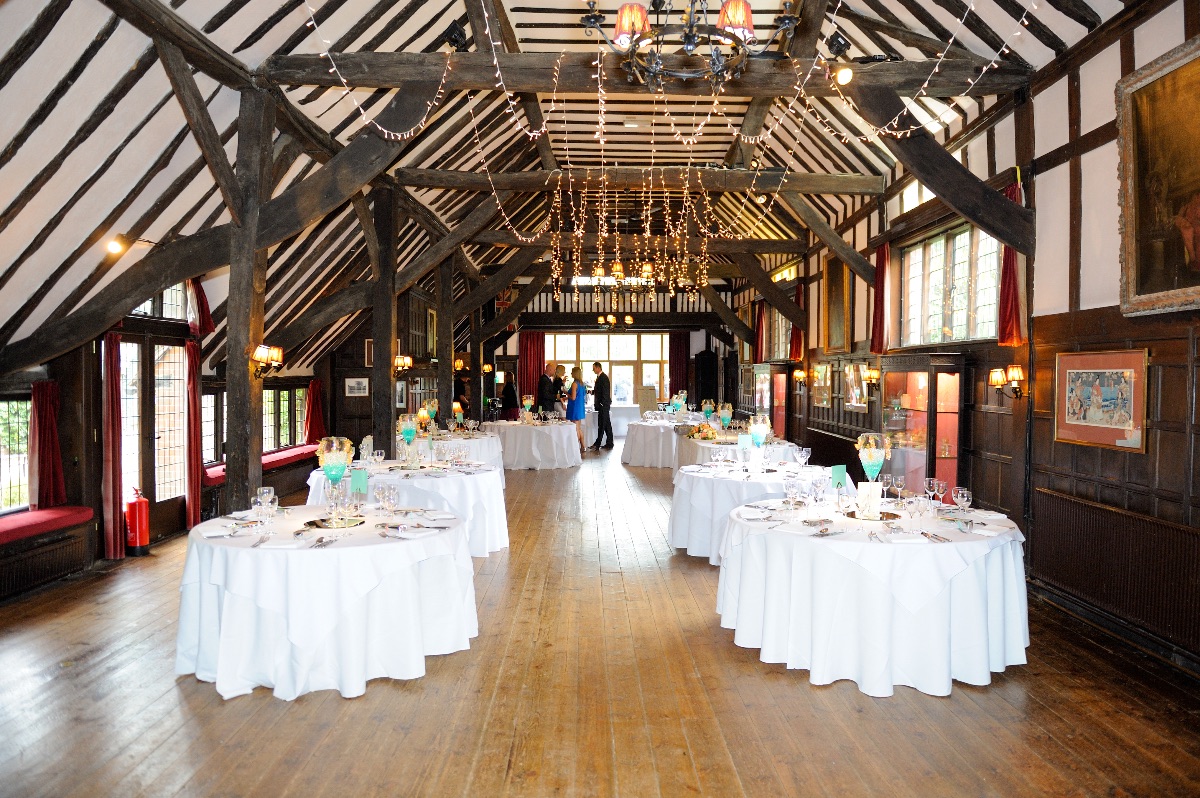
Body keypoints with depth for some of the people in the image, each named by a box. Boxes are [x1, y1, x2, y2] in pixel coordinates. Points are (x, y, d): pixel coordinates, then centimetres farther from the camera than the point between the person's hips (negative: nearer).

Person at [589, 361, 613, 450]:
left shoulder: (603, 377, -15)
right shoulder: (600, 377, 15)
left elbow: (605, 392, -20)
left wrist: (601, 403, -20)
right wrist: (592, 391, 5)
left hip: (603, 404, -10)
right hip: (602, 404, 10)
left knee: (602, 424, -8)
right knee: (607, 424, 11)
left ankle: (597, 444, -7)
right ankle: (609, 443, 15)